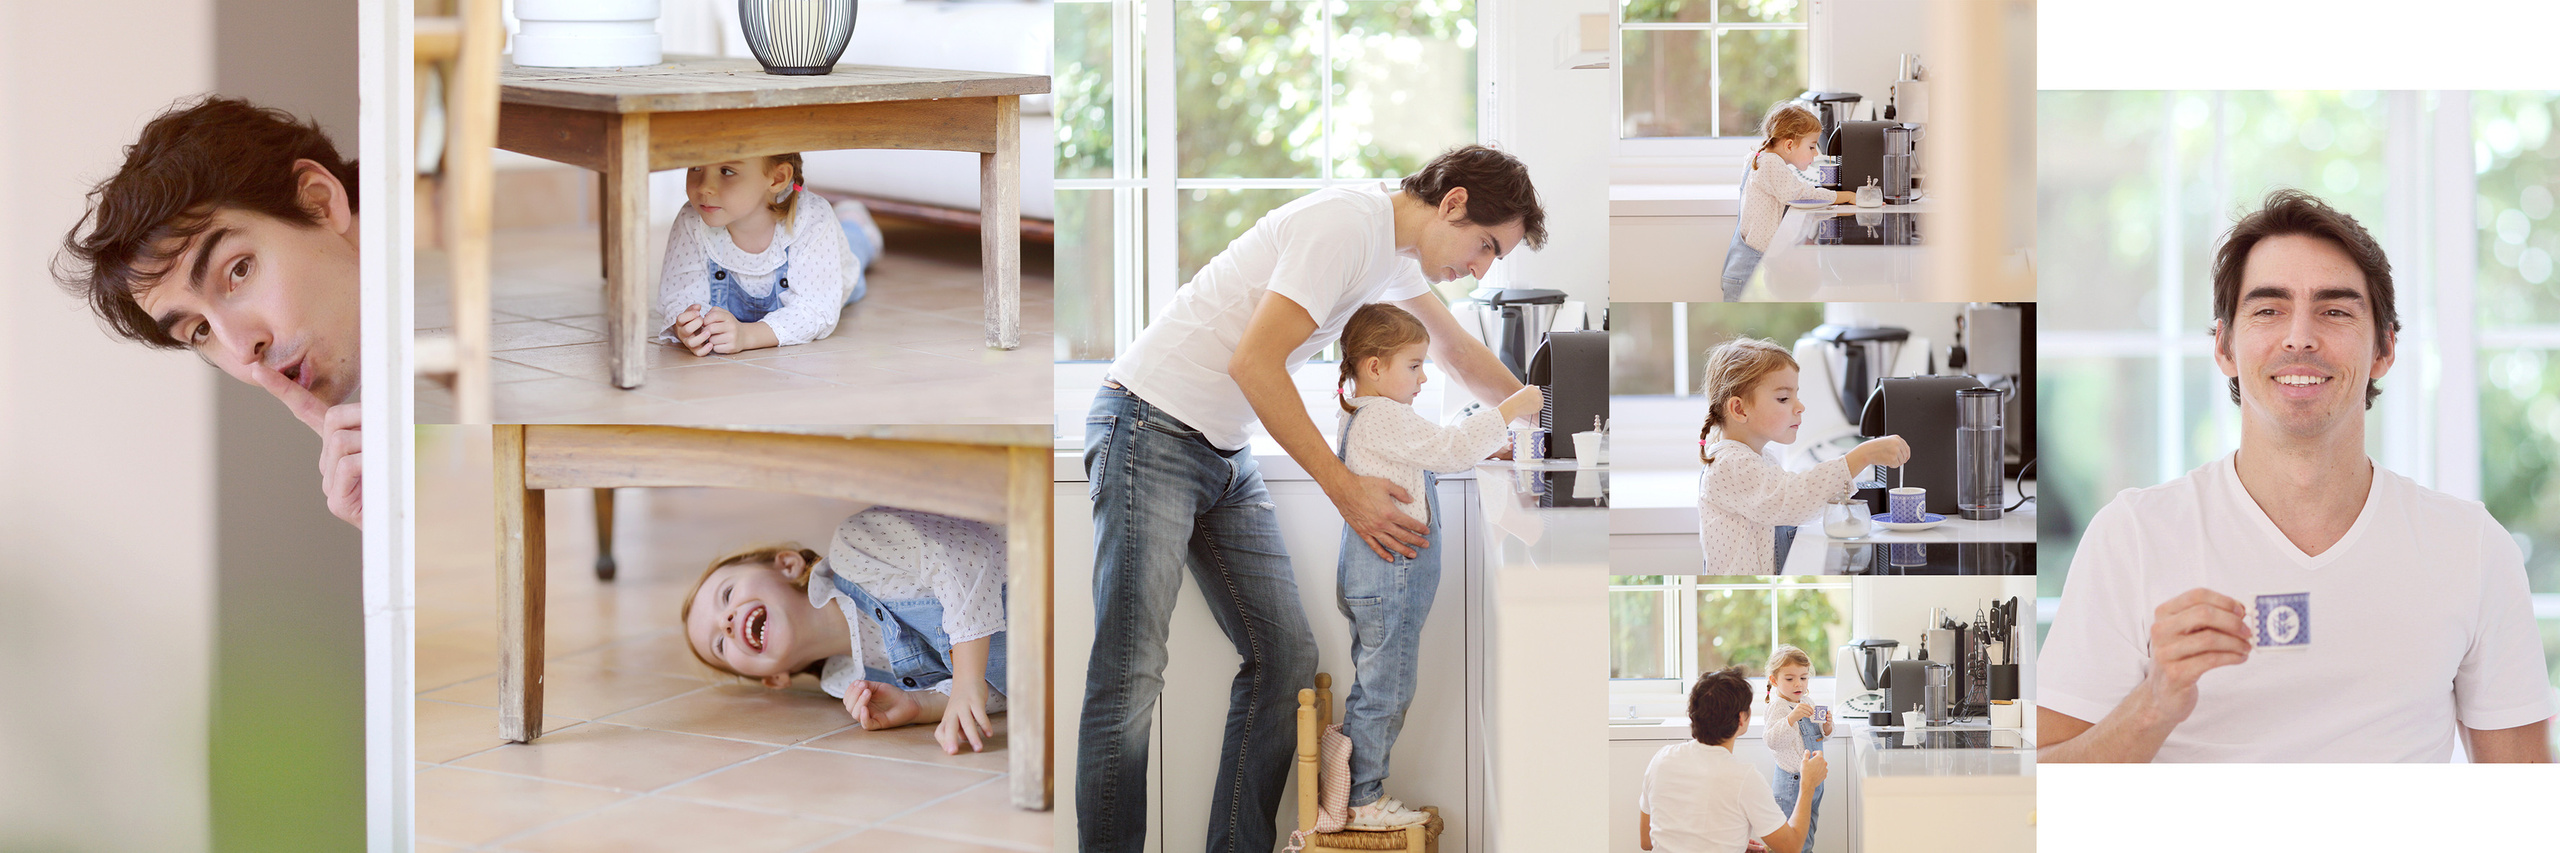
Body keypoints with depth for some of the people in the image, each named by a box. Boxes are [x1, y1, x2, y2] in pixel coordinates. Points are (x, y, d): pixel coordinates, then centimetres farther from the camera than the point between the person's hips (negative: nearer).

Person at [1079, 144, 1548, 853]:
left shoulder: (1395, 248, 12)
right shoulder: (1347, 223, -18)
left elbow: (1459, 354, 29)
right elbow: (1254, 363, -23)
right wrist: (1346, 490, -20)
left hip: (1229, 455, 10)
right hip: (1151, 426, -10)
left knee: (1286, 658, 1)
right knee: (1131, 679, -13)